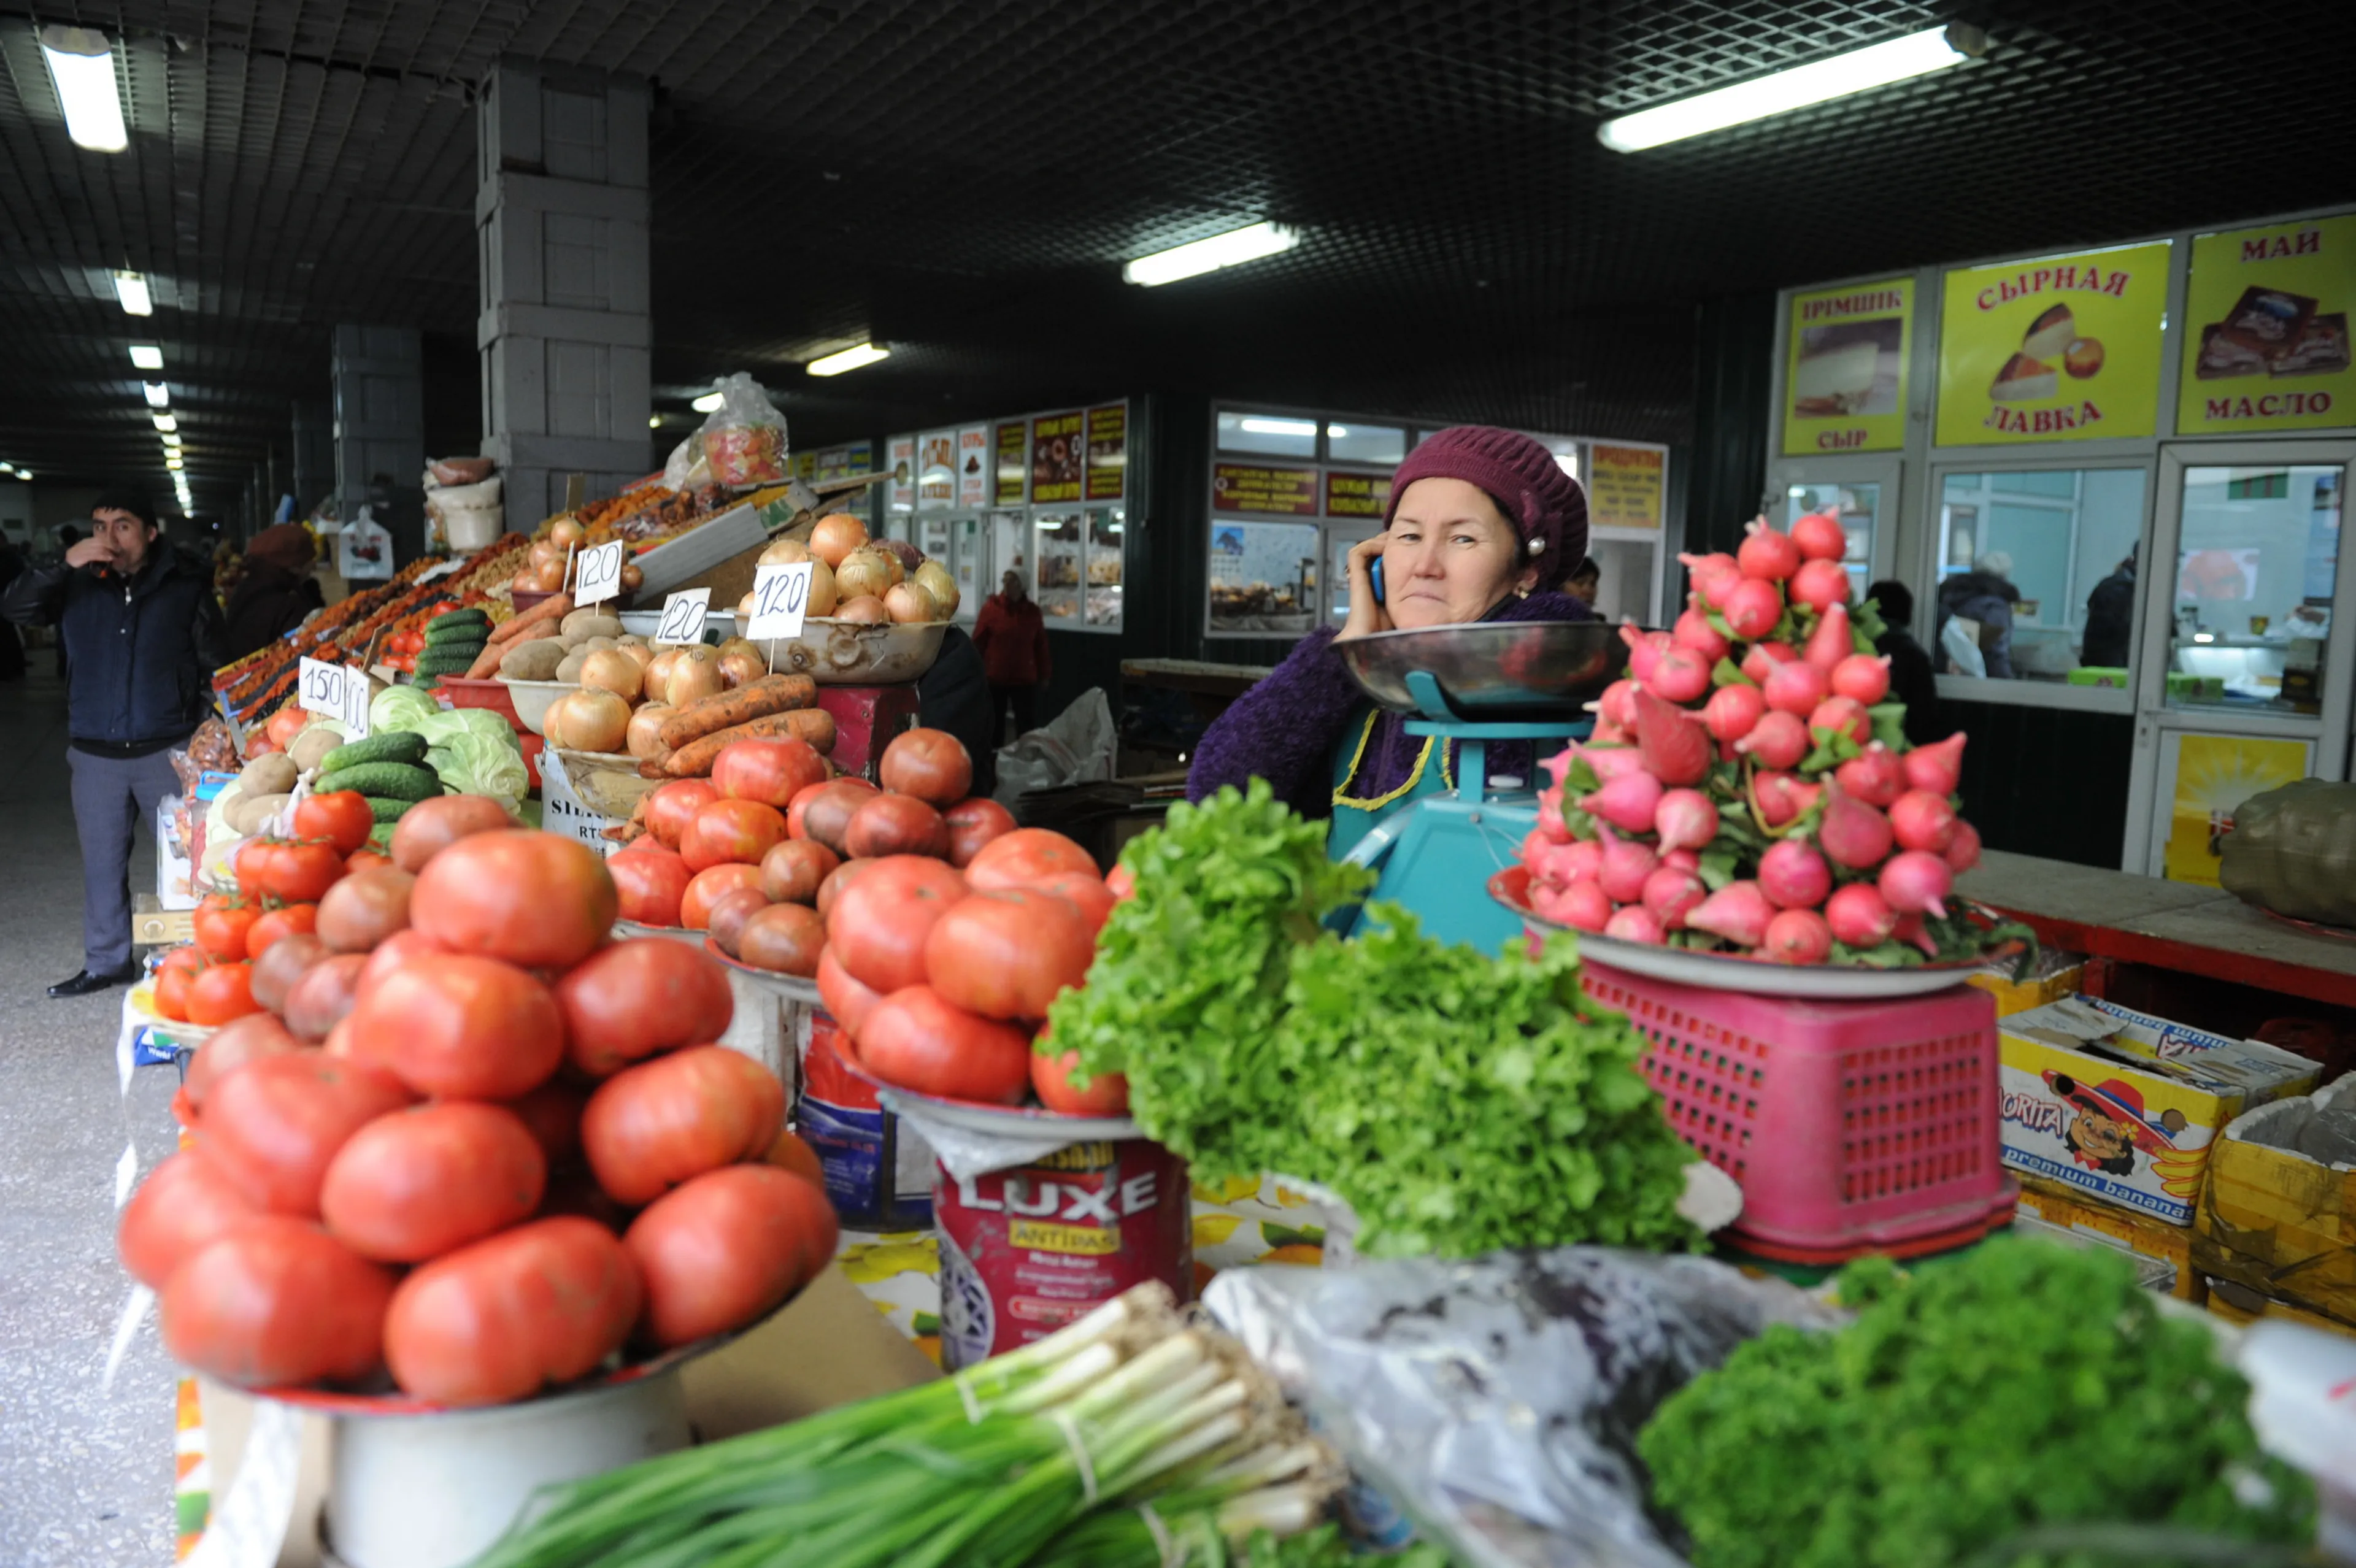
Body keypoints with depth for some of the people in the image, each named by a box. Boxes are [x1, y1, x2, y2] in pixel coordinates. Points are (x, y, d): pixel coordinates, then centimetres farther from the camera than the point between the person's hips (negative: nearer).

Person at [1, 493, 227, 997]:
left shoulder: (187, 587, -1)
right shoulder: (77, 585, 5)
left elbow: (214, 666, 1)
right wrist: (63, 565, -16)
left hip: (169, 749, -2)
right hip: (95, 753, 3)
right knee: (102, 861, 11)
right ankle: (107, 961, 23)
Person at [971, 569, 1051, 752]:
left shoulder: (1033, 611, 3)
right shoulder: (990, 608, -4)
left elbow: (1041, 646, 9)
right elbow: (978, 642, -2)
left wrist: (1043, 675, 10)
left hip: (1025, 678, 1)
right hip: (994, 677, -1)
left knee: (1028, 724, 3)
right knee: (994, 723, 10)